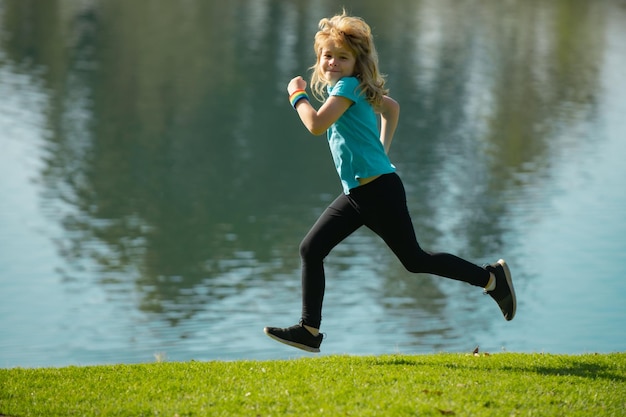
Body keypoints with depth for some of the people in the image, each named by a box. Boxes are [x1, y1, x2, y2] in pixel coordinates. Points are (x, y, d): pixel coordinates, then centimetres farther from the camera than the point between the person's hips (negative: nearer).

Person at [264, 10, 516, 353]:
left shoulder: (348, 86, -13)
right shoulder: (343, 88, 15)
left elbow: (317, 125, -26)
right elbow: (392, 107, 31)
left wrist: (297, 95, -9)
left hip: (379, 189, -10)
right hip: (356, 194, 10)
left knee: (413, 259, -2)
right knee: (311, 249, 3)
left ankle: (491, 278, 12)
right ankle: (309, 330, 6)